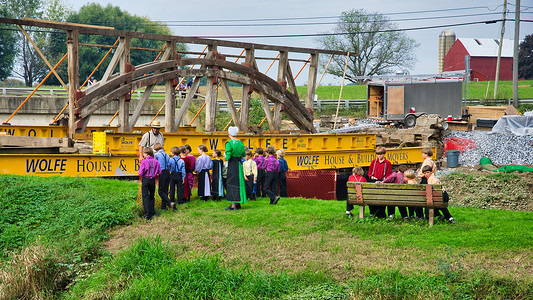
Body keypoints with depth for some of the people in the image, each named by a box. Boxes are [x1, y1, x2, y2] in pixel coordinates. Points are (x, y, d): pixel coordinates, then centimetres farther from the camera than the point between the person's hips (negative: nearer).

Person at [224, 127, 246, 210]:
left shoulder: (229, 143, -14)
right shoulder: (240, 142, 6)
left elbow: (228, 156, -18)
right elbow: (243, 154, 12)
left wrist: (226, 158, 2)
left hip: (232, 165, -6)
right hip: (239, 164, 6)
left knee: (232, 183, -1)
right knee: (238, 183, 15)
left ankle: (233, 205, -2)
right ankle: (238, 203, 21)